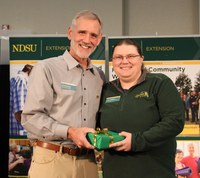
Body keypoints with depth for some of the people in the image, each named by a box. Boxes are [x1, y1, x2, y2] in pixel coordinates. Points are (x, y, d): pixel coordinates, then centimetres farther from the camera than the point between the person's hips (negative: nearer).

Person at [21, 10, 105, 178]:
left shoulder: (100, 76, 12)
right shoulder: (46, 68, -4)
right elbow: (31, 118, -11)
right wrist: (69, 132, -19)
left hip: (88, 161, 5)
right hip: (52, 160, -5)